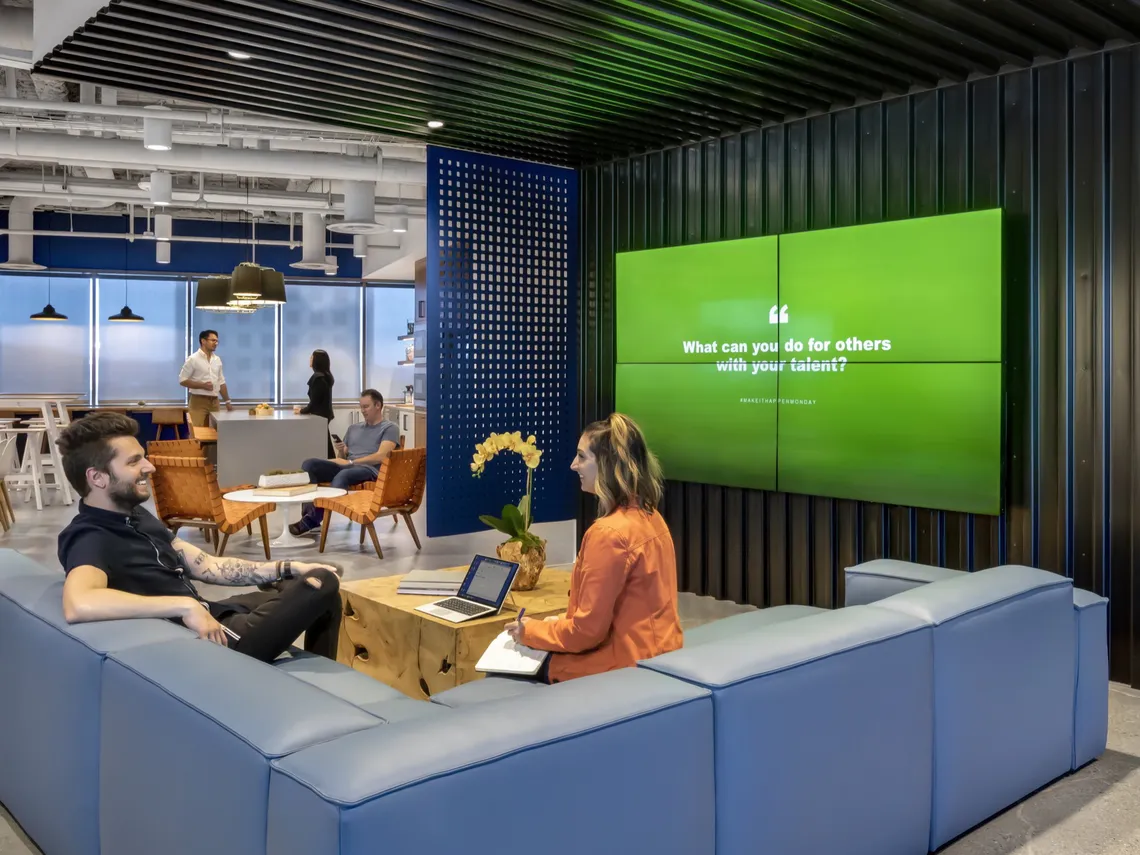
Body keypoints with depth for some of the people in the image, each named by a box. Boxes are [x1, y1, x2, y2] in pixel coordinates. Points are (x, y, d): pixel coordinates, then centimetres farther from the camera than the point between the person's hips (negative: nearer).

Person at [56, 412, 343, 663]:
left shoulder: (136, 516, 9)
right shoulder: (90, 539, -20)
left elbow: (207, 567, 11)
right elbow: (78, 605, -42)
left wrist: (289, 568, 4)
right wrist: (186, 605, -38)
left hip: (209, 619, 10)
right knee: (322, 584, -6)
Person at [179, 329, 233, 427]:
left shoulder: (217, 360, 13)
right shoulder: (193, 359, -6)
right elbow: (182, 380, -8)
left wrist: (227, 401, 13)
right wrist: (202, 385, -17)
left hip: (214, 402, 6)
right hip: (199, 401, -6)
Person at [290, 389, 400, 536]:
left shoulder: (390, 428, 7)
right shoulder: (353, 428, 28)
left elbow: (381, 456, -8)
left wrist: (350, 462, -12)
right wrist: (340, 452, -2)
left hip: (370, 470, -7)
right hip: (346, 467, 7)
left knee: (342, 475, -40)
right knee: (309, 464, -20)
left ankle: (312, 520, -36)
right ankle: (310, 512, -30)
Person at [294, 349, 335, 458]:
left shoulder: (318, 377, -18)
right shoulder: (326, 376, 10)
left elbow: (315, 401, -18)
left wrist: (302, 411, -3)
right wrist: (306, 408, 11)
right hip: (324, 413, 9)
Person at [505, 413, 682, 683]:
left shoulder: (609, 532, -22)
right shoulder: (649, 516, 5)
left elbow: (588, 629, -18)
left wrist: (531, 631, -4)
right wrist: (563, 620, 13)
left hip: (628, 664, -8)